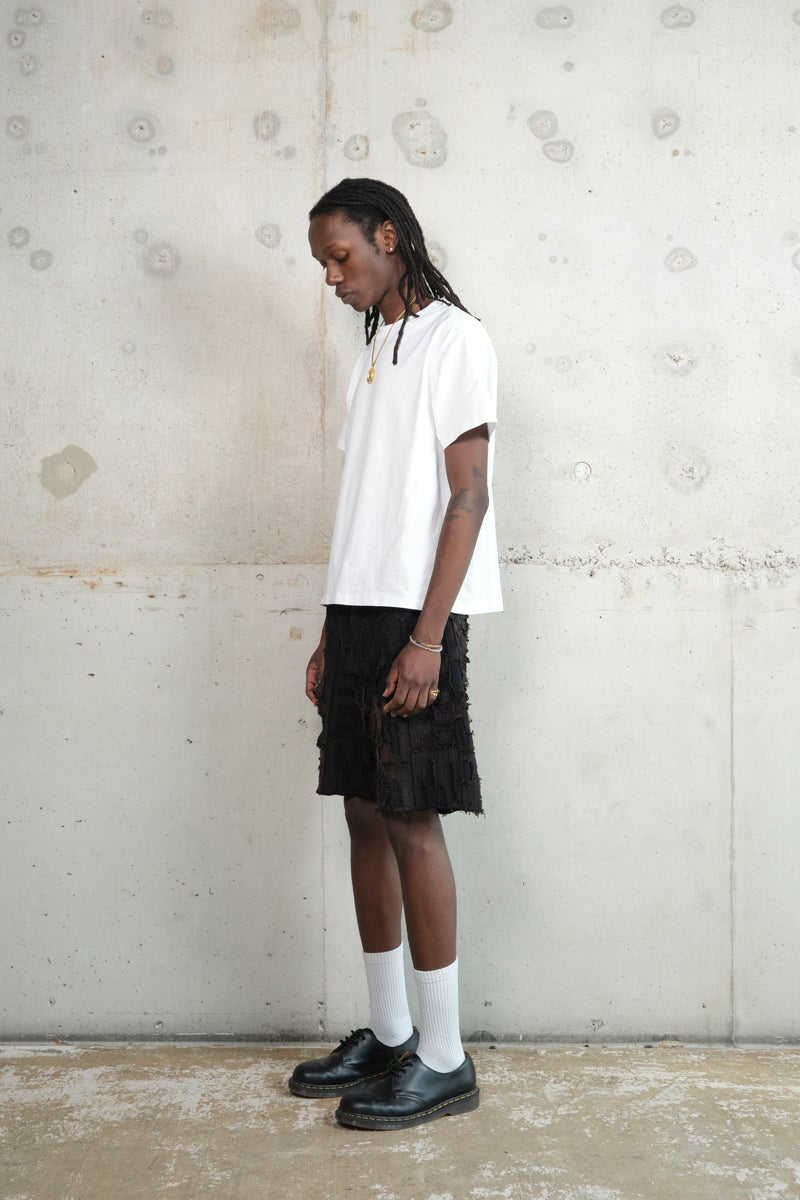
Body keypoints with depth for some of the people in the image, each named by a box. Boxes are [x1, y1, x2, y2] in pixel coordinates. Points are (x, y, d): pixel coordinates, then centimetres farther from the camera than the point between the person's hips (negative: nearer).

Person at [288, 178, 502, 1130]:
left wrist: (427, 636, -19)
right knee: (366, 812, 9)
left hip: (413, 618, -8)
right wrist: (332, 637, 16)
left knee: (411, 820, -6)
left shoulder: (453, 337, -4)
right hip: (358, 613, 8)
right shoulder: (375, 354, 21)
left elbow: (467, 495, -12)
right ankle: (388, 1034, 20)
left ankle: (444, 1059, 4)